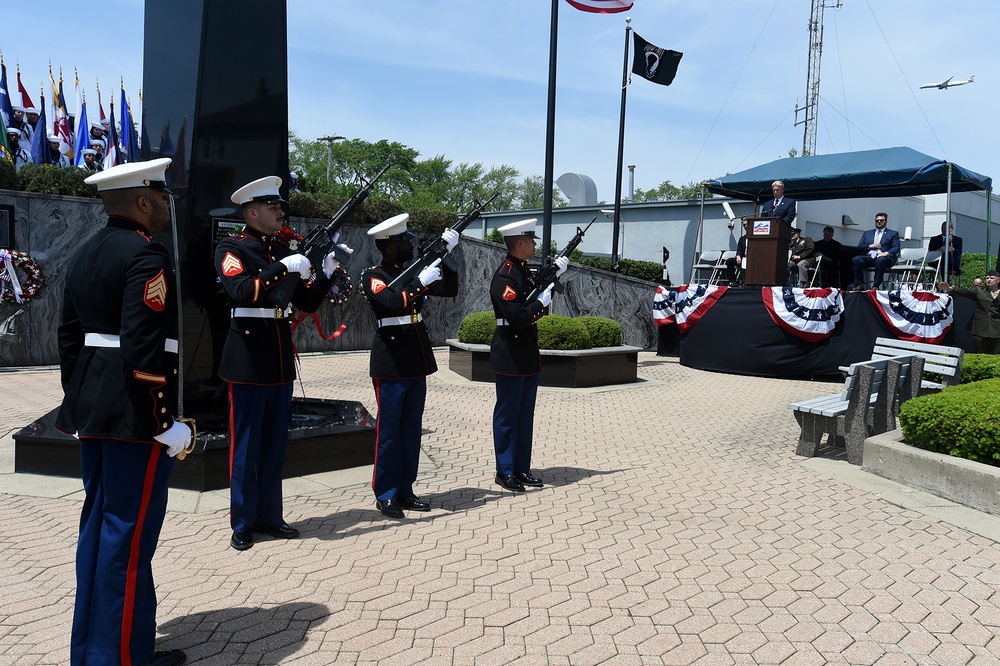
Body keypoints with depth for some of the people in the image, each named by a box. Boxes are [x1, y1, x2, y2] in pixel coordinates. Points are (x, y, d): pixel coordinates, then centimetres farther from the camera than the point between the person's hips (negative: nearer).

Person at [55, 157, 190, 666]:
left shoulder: (84, 255, 14)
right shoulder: (147, 257, -14)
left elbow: (69, 336, 16)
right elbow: (145, 348, -22)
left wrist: (79, 402, 21)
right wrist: (166, 422, -17)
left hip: (93, 409, 10)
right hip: (134, 412, -9)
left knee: (98, 522, 16)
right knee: (129, 530, -1)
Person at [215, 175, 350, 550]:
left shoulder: (283, 252, 15)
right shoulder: (231, 248, -5)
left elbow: (308, 302, 13)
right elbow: (240, 291, -23)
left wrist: (327, 271, -1)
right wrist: (283, 268, -26)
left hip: (281, 361, 7)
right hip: (247, 361, -6)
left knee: (275, 444, 12)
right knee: (245, 445, 2)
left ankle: (269, 517, 23)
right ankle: (242, 524, 14)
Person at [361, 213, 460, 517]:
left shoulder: (412, 273, 13)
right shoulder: (372, 276, -5)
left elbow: (450, 290, 10)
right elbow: (392, 303, -23)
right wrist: (422, 281, -23)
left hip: (416, 364, 7)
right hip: (391, 366, -6)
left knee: (412, 429, 10)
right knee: (389, 430, 0)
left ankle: (405, 490, 20)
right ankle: (386, 495, 10)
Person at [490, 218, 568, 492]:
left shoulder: (524, 270, 10)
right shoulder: (504, 277, -18)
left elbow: (534, 301, 16)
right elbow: (519, 318, -25)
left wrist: (554, 275, 8)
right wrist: (542, 301, -14)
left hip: (528, 356, 9)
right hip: (510, 357, -9)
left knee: (525, 415, 14)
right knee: (507, 415, 3)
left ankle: (522, 468, 24)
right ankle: (505, 471, 14)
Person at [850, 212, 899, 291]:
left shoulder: (893, 234, 19)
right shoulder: (867, 233, 28)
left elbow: (896, 248, 5)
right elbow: (859, 247, 18)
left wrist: (886, 253, -17)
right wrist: (870, 246, -1)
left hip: (883, 257, -3)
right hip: (868, 257, 3)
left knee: (881, 260, -40)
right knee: (856, 260, -29)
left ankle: (876, 286, -35)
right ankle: (859, 284, -23)